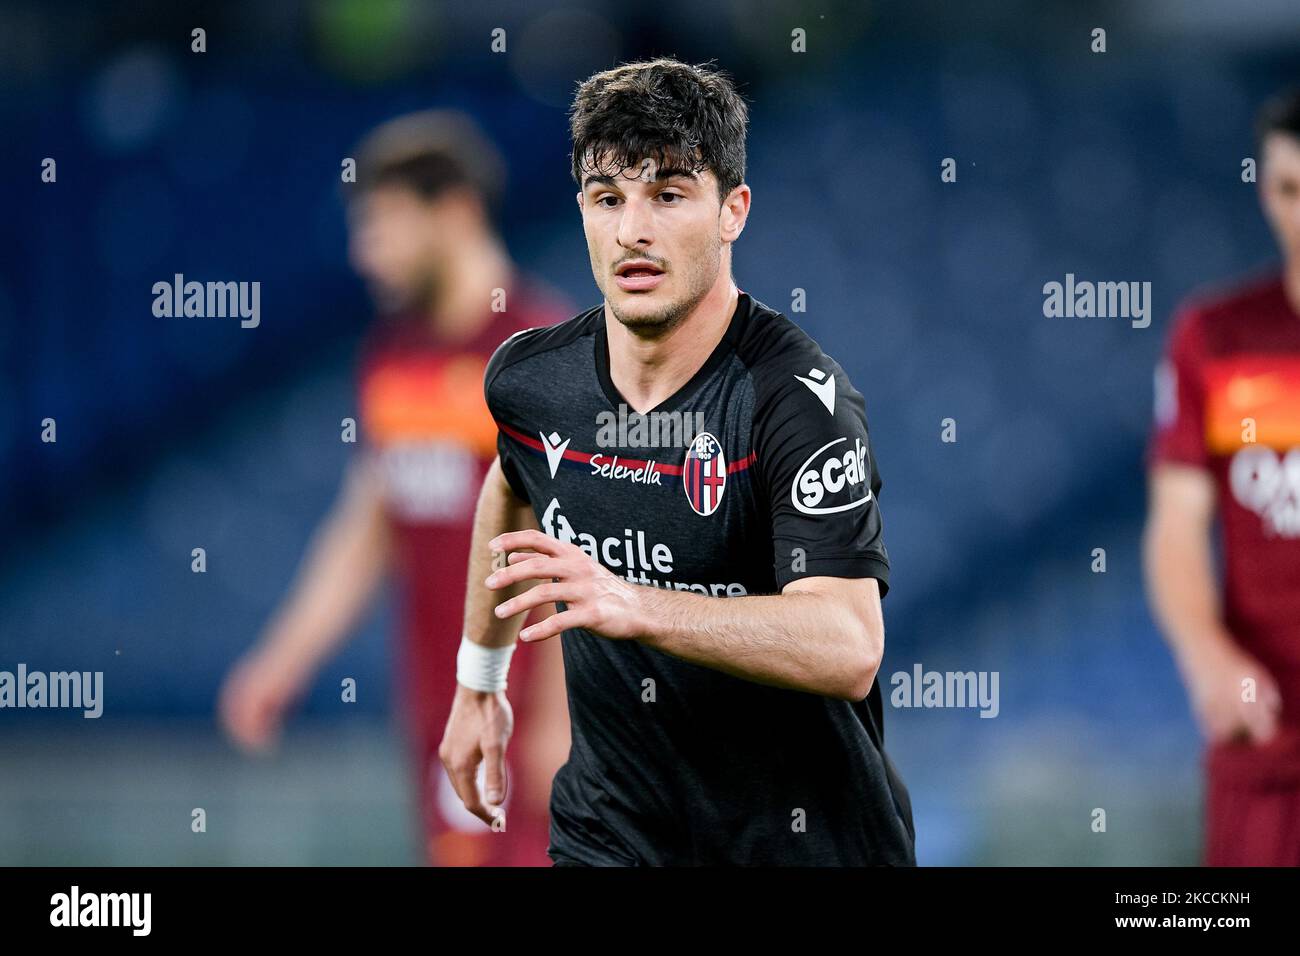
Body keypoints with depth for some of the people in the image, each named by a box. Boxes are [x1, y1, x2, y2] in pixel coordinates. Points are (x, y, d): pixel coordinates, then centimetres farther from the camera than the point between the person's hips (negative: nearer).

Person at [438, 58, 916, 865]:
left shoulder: (797, 395, -21)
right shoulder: (530, 377, -3)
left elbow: (848, 651, -33)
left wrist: (634, 608, -43)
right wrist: (479, 682, 29)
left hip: (802, 840, -4)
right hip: (607, 831, 4)